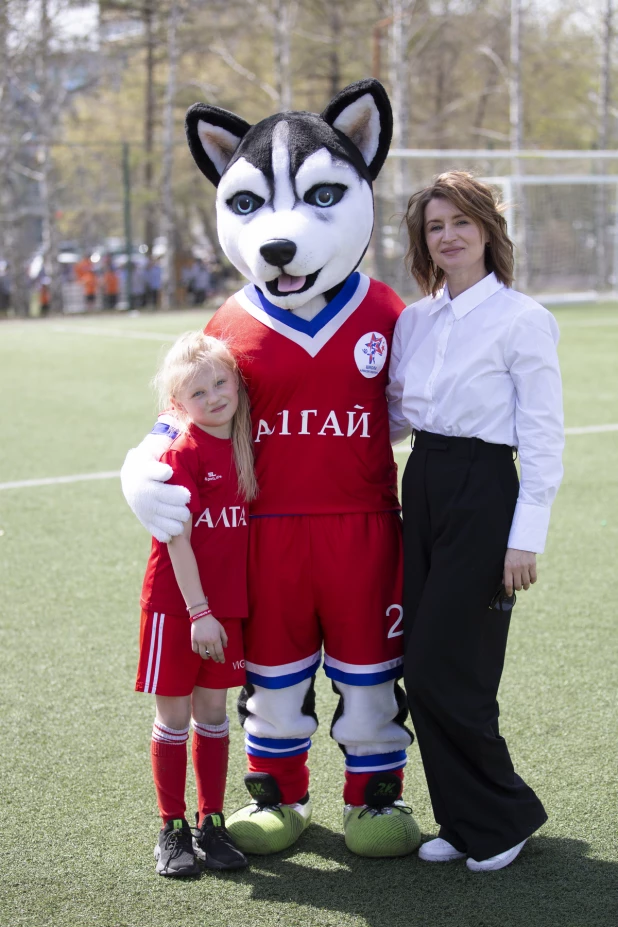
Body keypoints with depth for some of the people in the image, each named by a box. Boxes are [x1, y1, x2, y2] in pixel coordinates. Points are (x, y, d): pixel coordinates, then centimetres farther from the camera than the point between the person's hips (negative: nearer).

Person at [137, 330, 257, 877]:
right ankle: (172, 830, 15)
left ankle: (212, 825, 21)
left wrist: (220, 610, 5)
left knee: (212, 712, 12)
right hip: (175, 604, -5)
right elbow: (178, 539, -14)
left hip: (226, 604, 5)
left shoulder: (247, 448, 4)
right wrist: (198, 612, -17)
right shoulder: (181, 455, -12)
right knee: (173, 715, 5)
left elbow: (249, 526, 10)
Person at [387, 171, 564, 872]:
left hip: (483, 497, -7)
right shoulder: (413, 321, 11)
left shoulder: (522, 320, -8)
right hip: (421, 492, 7)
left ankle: (505, 814, 13)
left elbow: (543, 439, -10)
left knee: (445, 670, -6)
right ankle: (464, 820, 22)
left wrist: (527, 537, -14)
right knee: (423, 670, 8)